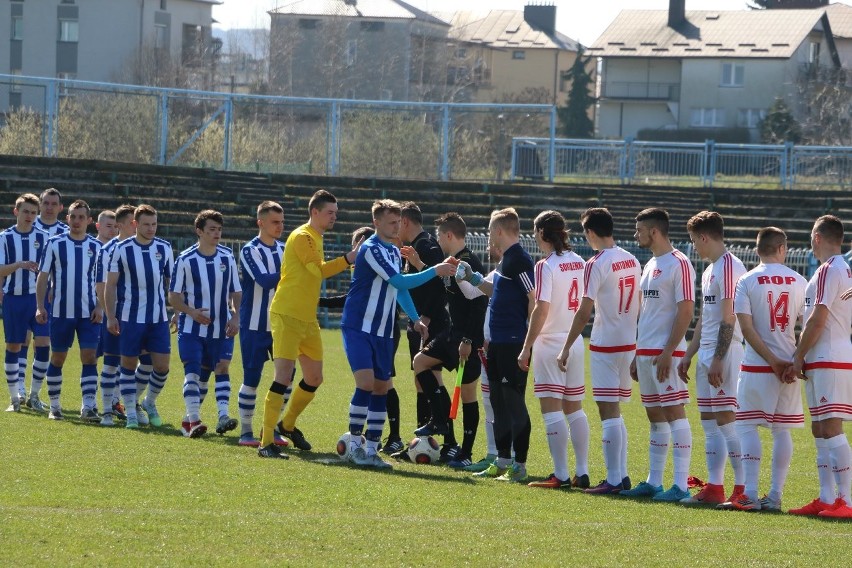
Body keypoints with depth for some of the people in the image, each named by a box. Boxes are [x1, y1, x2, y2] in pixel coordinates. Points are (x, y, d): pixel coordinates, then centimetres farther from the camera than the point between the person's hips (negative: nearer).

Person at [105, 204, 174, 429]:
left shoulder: (165, 248, 4)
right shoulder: (122, 250, -5)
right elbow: (111, 284, -1)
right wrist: (110, 317, -5)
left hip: (159, 318, 2)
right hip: (130, 317, -2)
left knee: (162, 365, -1)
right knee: (129, 364, 2)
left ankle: (150, 403, 24)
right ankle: (131, 413, 12)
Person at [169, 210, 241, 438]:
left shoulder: (227, 258, 5)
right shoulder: (186, 259, -3)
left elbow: (236, 293, 11)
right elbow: (173, 297, 0)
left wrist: (236, 317, -5)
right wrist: (192, 312, -17)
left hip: (220, 329, 3)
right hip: (191, 328, -3)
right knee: (192, 371, -11)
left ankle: (223, 415, -5)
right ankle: (194, 420, -12)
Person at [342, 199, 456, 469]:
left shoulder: (394, 252, 13)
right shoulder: (371, 249, -15)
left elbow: (399, 288, 26)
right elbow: (400, 282, -22)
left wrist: (415, 317, 16)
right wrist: (435, 271, -21)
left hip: (382, 332, 8)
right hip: (359, 327, -8)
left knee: (381, 388, 5)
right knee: (366, 383, -18)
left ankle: (371, 449, 10)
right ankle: (354, 445, -8)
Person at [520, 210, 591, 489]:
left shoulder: (546, 266, -13)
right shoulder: (579, 263, 7)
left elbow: (541, 310, -18)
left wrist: (527, 347, -13)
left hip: (550, 342, -7)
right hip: (575, 342, 7)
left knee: (551, 409, -5)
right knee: (574, 408, 13)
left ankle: (561, 475, -8)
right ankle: (582, 472, 13)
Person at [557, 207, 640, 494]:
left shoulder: (597, 264, -13)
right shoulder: (632, 261, 9)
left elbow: (584, 312, -15)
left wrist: (566, 348, -8)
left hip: (604, 345, -7)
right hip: (629, 343, 7)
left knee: (608, 412, -5)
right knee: (615, 411, 15)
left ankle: (613, 480, -6)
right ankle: (621, 475, 16)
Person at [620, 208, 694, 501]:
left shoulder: (678, 264, -11)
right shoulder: (650, 265, 18)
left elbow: (685, 311, -16)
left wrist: (667, 352, -21)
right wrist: (637, 355, 20)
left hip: (665, 353, -9)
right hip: (645, 352, 9)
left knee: (674, 412, -9)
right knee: (655, 416, 11)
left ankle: (681, 485, -10)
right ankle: (653, 482, 15)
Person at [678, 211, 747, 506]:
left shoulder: (729, 267, -12)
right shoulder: (709, 270, 18)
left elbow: (728, 319, -18)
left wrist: (718, 360, -21)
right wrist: (688, 355, 22)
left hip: (725, 354, -10)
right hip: (707, 355, 10)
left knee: (726, 420, -10)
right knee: (710, 423, 9)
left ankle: (743, 488, -9)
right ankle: (714, 488, 11)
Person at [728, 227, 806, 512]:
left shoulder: (746, 281, -4)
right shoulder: (799, 281, 4)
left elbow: (747, 329, -11)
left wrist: (773, 361, -9)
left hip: (757, 367, -3)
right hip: (790, 365, 3)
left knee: (747, 425, 2)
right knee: (782, 430, 8)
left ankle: (750, 494, -7)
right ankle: (775, 495, 6)